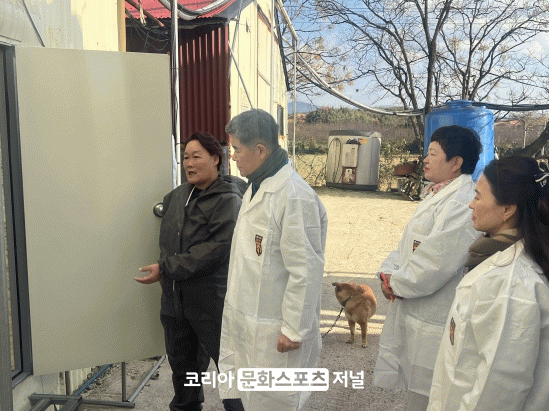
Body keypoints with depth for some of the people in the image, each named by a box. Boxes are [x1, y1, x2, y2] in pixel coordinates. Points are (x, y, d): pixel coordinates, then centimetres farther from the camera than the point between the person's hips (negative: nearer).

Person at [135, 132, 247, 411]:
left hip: (211, 301, -7)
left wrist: (167, 268, -22)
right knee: (182, 364, 23)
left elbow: (216, 250, -24)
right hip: (174, 298, 7)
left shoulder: (228, 200, -15)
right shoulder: (179, 194, 8)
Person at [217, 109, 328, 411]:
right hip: (247, 319, 9)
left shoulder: (295, 197, -22)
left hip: (274, 329, -9)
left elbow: (306, 271, -22)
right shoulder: (256, 188, 11)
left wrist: (294, 330, -17)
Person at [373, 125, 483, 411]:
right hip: (413, 313, 10)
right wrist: (389, 274, -1)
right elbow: (408, 242, 15)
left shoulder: (462, 205, -22)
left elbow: (434, 265, -26)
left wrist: (397, 283, -11)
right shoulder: (435, 196, 13)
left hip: (433, 326, -10)